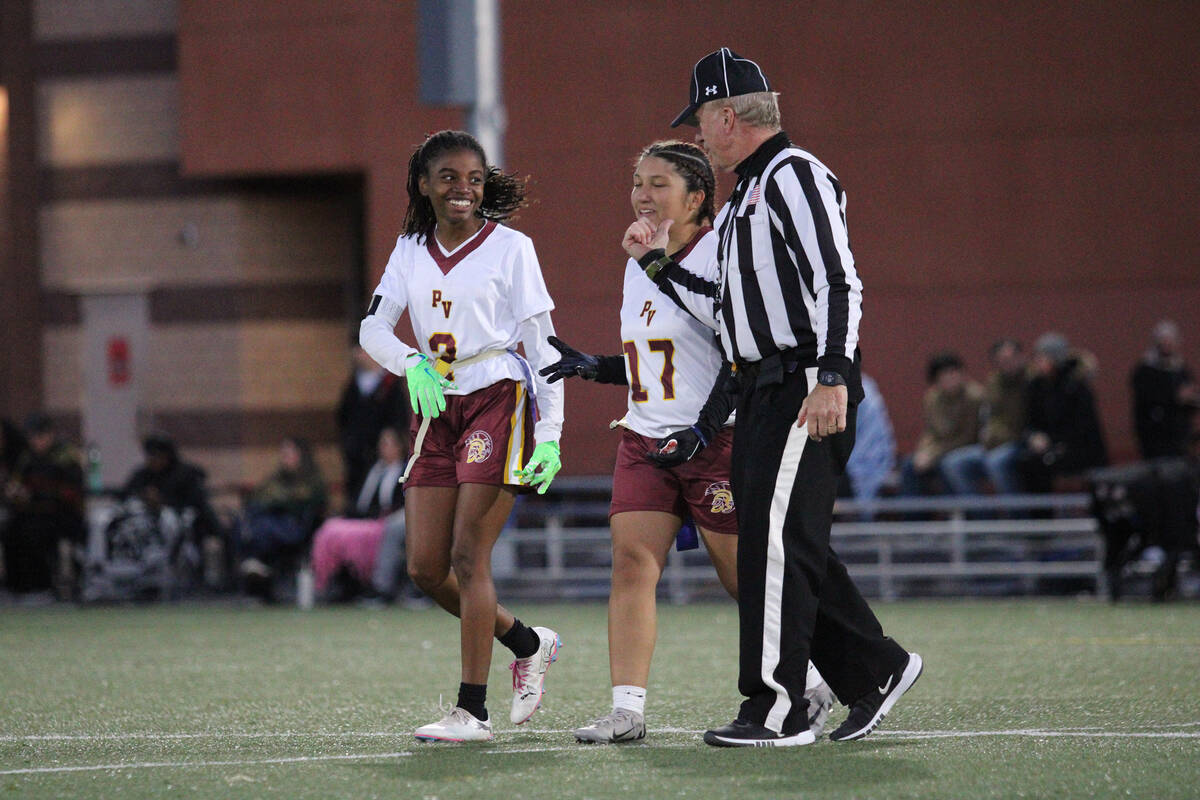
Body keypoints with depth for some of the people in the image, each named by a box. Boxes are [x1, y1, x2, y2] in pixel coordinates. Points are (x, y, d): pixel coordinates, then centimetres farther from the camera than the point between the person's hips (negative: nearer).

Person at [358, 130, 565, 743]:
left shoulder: (510, 246, -3)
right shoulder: (410, 250, 11)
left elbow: (543, 345, -4)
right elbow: (373, 326, 11)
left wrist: (550, 433, -12)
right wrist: (411, 363, -11)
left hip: (500, 400, -6)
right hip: (436, 412, 6)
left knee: (468, 556, -12)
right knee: (426, 568, 1)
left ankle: (472, 711, -8)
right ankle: (528, 643, 24)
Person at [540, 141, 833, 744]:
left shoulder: (719, 255, -11)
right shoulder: (638, 265, 14)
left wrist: (712, 419, -23)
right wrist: (592, 368, 9)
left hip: (717, 441, -7)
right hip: (645, 439, 7)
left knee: (744, 576, 1)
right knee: (631, 561, -9)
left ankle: (810, 682, 23)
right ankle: (627, 710, -13)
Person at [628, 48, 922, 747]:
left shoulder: (795, 175, -8)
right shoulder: (745, 194, 23)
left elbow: (838, 282, -18)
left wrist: (833, 378, -27)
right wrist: (661, 265, 25)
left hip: (809, 389, -10)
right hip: (762, 392, 10)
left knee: (777, 540, -13)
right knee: (782, 545, 9)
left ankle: (778, 709, -12)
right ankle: (876, 669, 18)